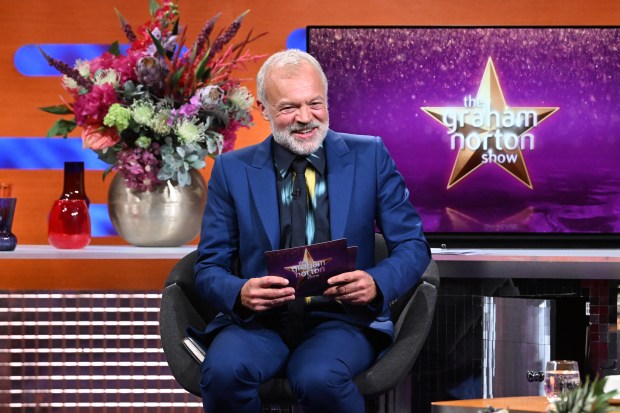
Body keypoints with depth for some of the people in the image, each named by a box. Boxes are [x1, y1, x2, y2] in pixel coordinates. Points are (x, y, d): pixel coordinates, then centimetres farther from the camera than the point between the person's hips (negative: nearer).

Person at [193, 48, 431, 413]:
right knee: (223, 372, -33)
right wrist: (241, 293, -19)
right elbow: (210, 269, 6)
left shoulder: (370, 157, 6)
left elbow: (412, 245, 6)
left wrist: (377, 284, -17)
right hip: (259, 321, 1)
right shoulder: (232, 170, 7)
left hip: (342, 318, -1)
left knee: (320, 379, -35)